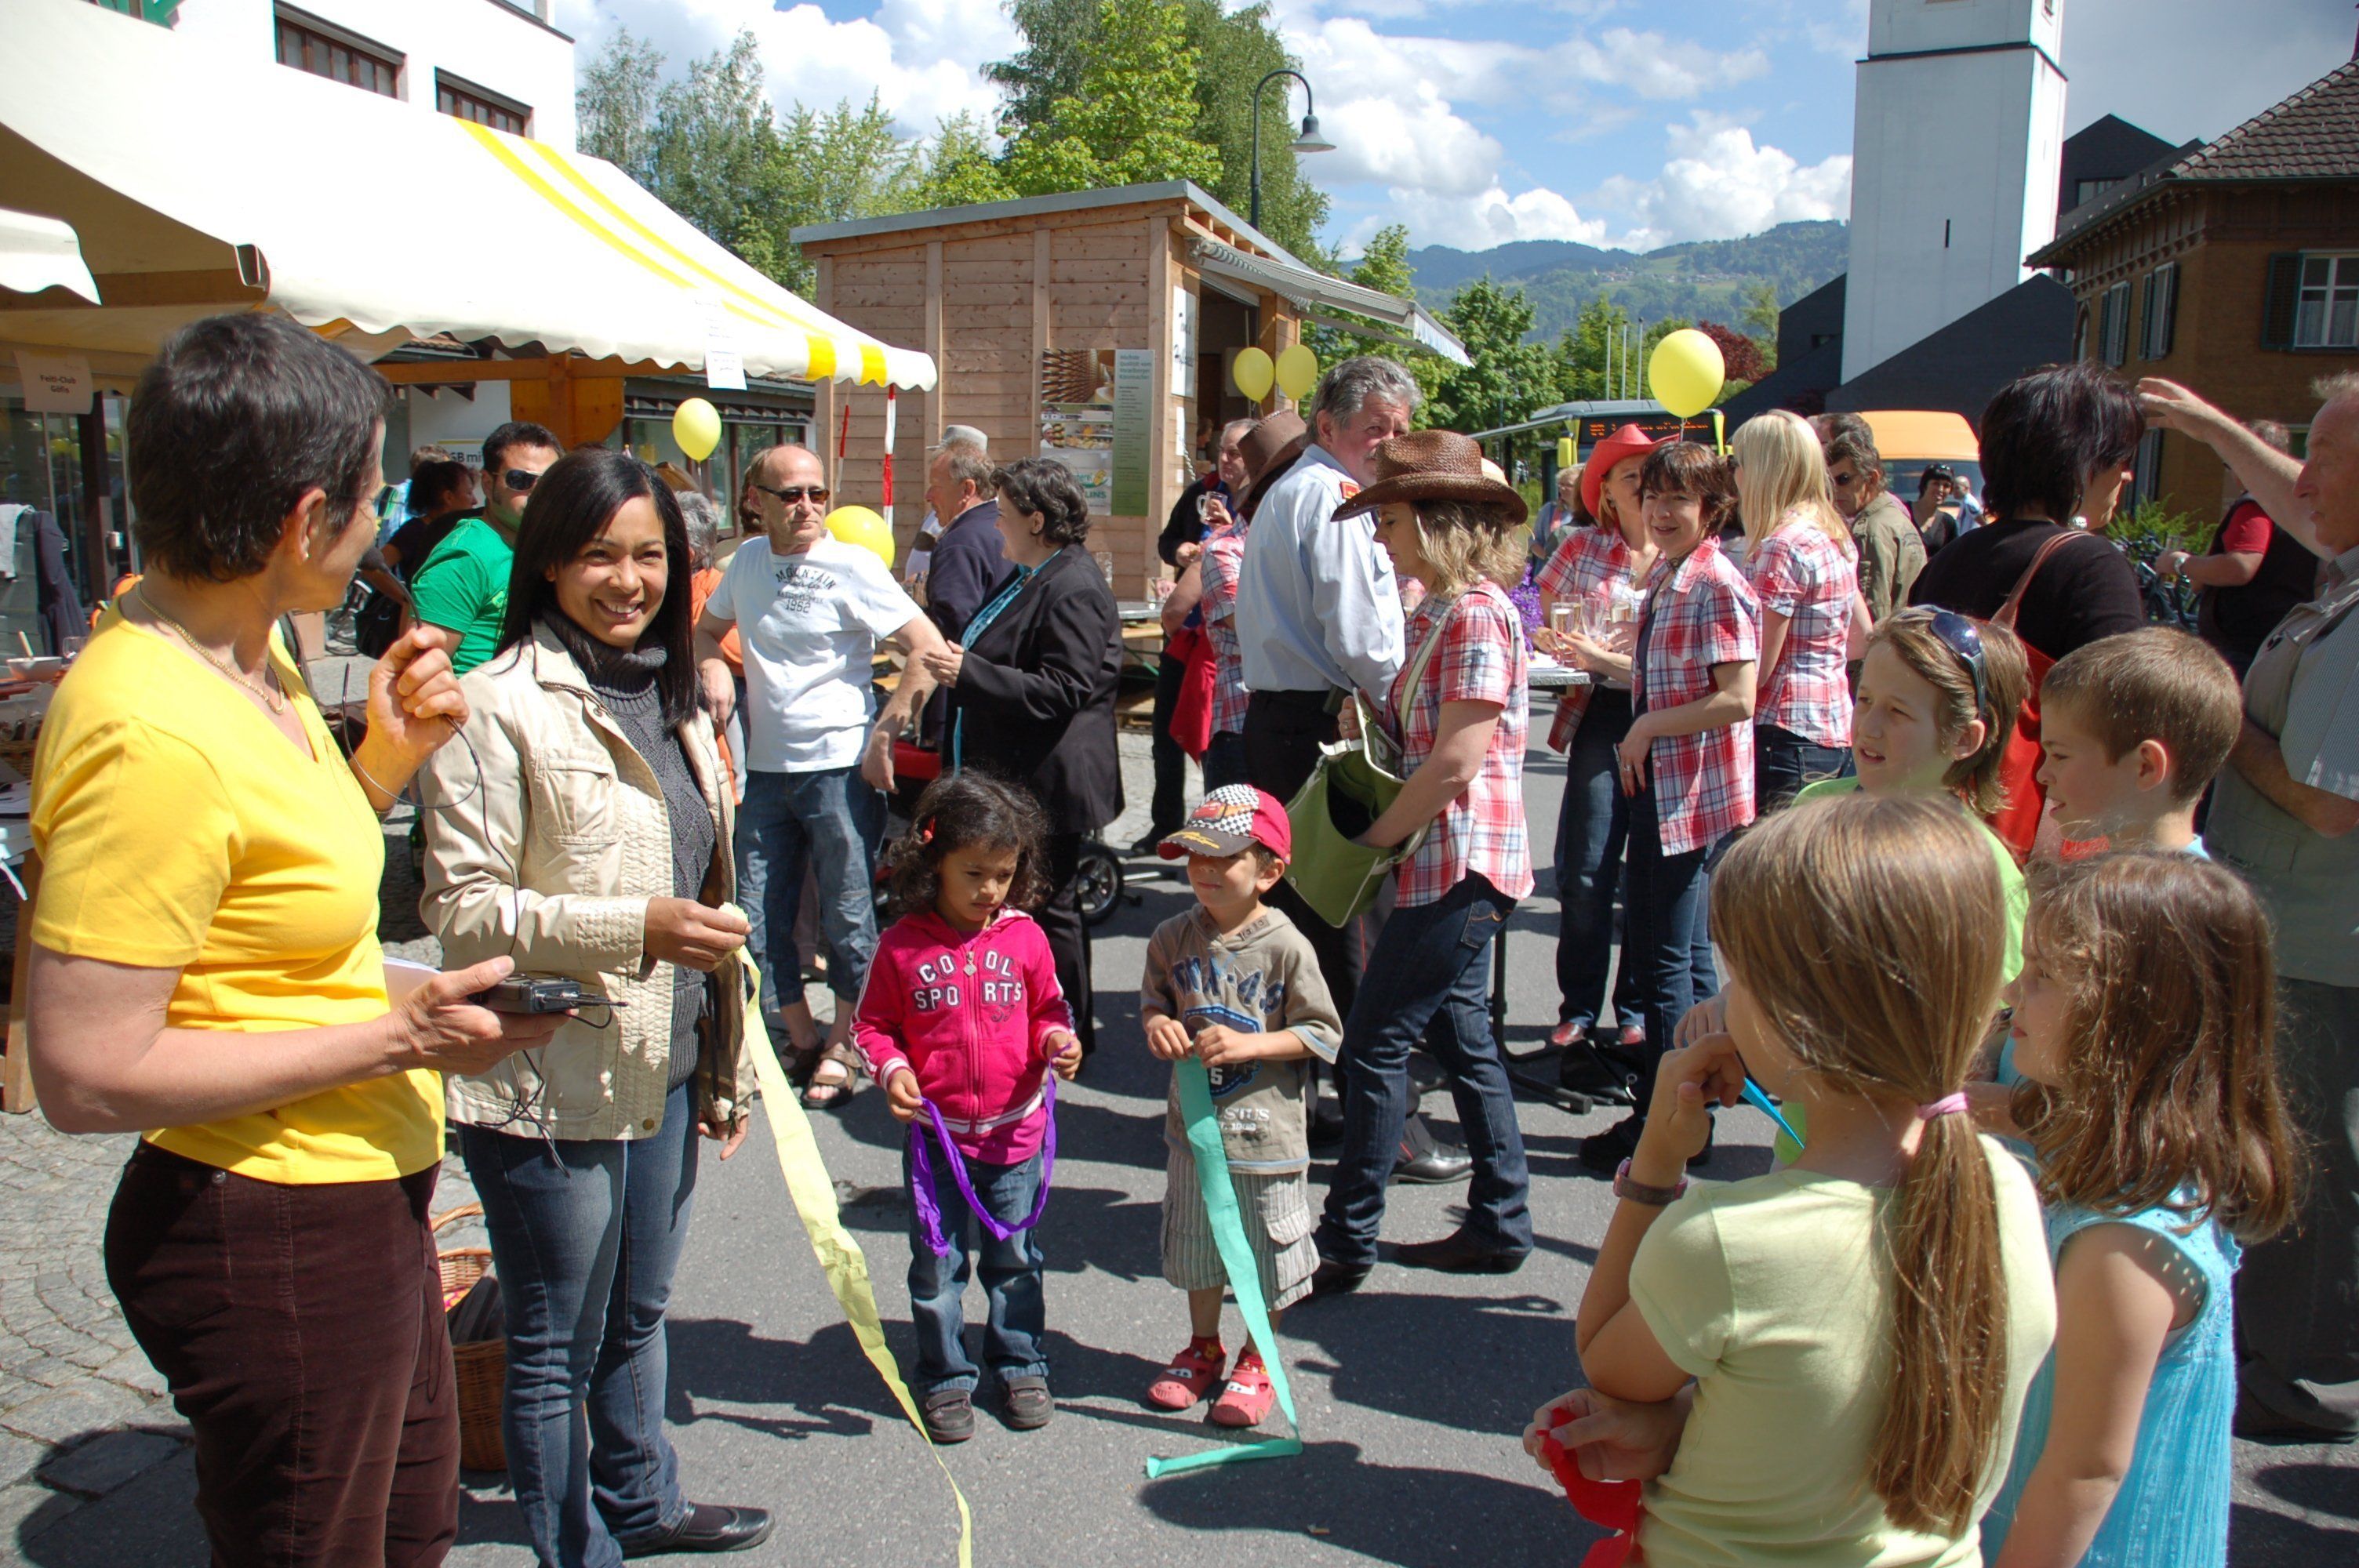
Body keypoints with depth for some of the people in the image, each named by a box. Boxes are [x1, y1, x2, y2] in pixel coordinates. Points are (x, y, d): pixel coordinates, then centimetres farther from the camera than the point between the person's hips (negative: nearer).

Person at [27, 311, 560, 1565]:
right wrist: (393, 1035, -22)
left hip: (363, 1198, 10)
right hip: (271, 1237, -10)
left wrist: (385, 760, -1)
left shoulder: (251, 651, 4)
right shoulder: (150, 731, -26)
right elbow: (87, 1075, -26)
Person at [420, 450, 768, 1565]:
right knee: (556, 1348, 10)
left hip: (663, 1073, 7)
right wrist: (631, 927, -26)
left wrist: (727, 1066, 18)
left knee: (639, 1312, 24)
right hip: (551, 1085, -7)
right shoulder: (500, 703, -13)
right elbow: (462, 906, -16)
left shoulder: (670, 699, 11)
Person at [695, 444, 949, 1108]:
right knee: (757, 922, 8)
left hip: (840, 768, -5)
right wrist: (713, 668, 3)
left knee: (848, 918, 3)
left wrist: (883, 736, -15)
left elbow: (930, 649, -14)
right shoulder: (747, 560, 8)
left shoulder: (851, 566, -8)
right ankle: (802, 1042, 26)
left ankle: (842, 1048, 21)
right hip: (767, 769, 6)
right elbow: (706, 630, 25)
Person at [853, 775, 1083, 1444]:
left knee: (1015, 1258, 15)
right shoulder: (903, 944, -8)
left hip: (1016, 1132, 1)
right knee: (936, 1264, 8)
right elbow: (875, 1023, 1)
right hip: (936, 1132, -1)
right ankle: (945, 1379, 25)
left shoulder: (1025, 938, -4)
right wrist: (891, 1068, -17)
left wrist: (1058, 1040, -12)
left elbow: (1047, 1010, 9)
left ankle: (1021, 1366, 32)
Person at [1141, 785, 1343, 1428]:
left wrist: (1250, 1044, -23)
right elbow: (1153, 995, 12)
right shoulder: (1174, 938, -3)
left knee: (1264, 1253, 11)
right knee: (1196, 1247, 19)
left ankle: (1256, 1362, 33)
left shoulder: (1286, 947, -16)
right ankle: (1203, 1349, 41)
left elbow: (1322, 1034, -12)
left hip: (1265, 1133, -4)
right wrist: (1156, 1022, -11)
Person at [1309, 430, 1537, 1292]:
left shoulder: (1477, 613, -16)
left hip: (1459, 865, -10)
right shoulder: (1438, 611, 14)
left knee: (1375, 1043, -5)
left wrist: (1373, 839, -13)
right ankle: (1499, 1224, 25)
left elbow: (1455, 765, -21)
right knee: (1459, 1037, 15)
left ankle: (1345, 1243, 5)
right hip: (1447, 865, 10)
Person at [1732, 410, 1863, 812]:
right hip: (1834, 730, 9)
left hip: (1789, 734, -9)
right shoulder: (1835, 537, 13)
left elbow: (1756, 667, -17)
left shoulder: (1782, 546, -15)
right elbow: (1864, 637, 22)